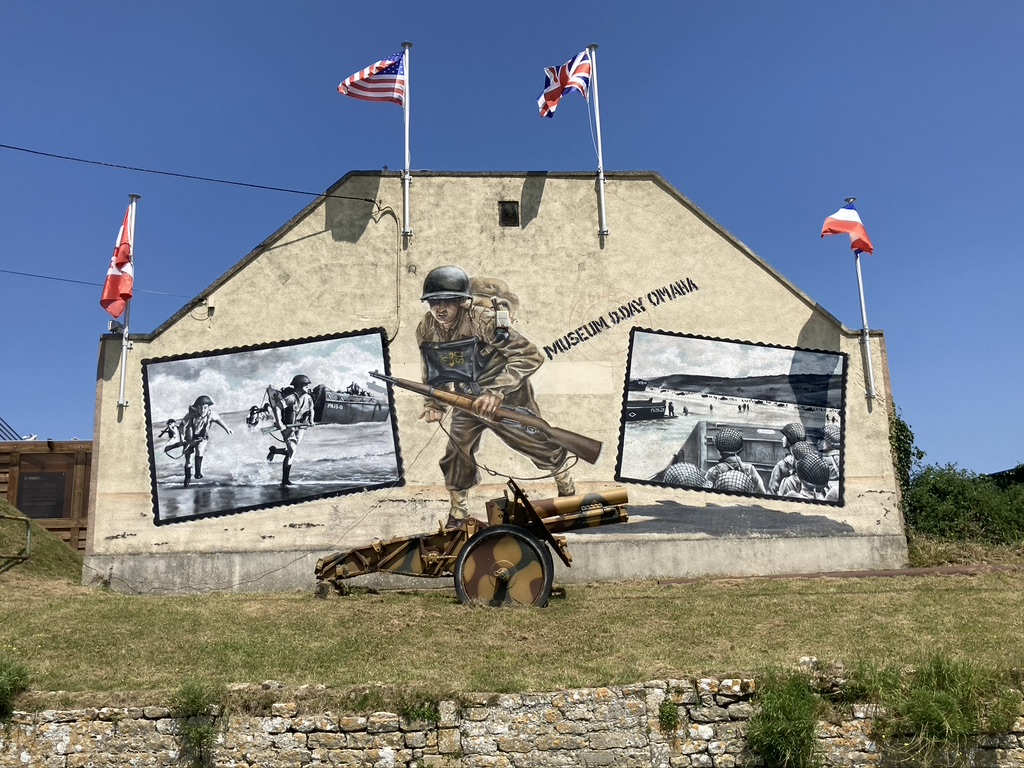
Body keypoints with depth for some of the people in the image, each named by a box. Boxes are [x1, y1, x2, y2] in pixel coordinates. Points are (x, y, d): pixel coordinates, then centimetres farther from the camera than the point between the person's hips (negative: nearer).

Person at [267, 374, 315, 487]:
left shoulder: (308, 398, 1)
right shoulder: (291, 397, -22)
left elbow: (311, 409, 20)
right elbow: (277, 407, -27)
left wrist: (311, 420, 5)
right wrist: (279, 423, -31)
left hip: (299, 426, 7)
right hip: (287, 427, -7)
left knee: (291, 452, 12)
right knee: (291, 452, -13)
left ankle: (274, 450, 44)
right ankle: (284, 481, -3)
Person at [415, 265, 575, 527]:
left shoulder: (483, 322, -31)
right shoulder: (425, 331, -12)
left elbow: (530, 355, -34)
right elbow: (433, 375, 5)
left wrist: (496, 392, -41)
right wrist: (434, 404, -12)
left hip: (508, 400, -4)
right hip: (467, 402, 4)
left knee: (540, 445, 9)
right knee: (456, 460, 3)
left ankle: (566, 487, 39)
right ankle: (458, 516, 25)